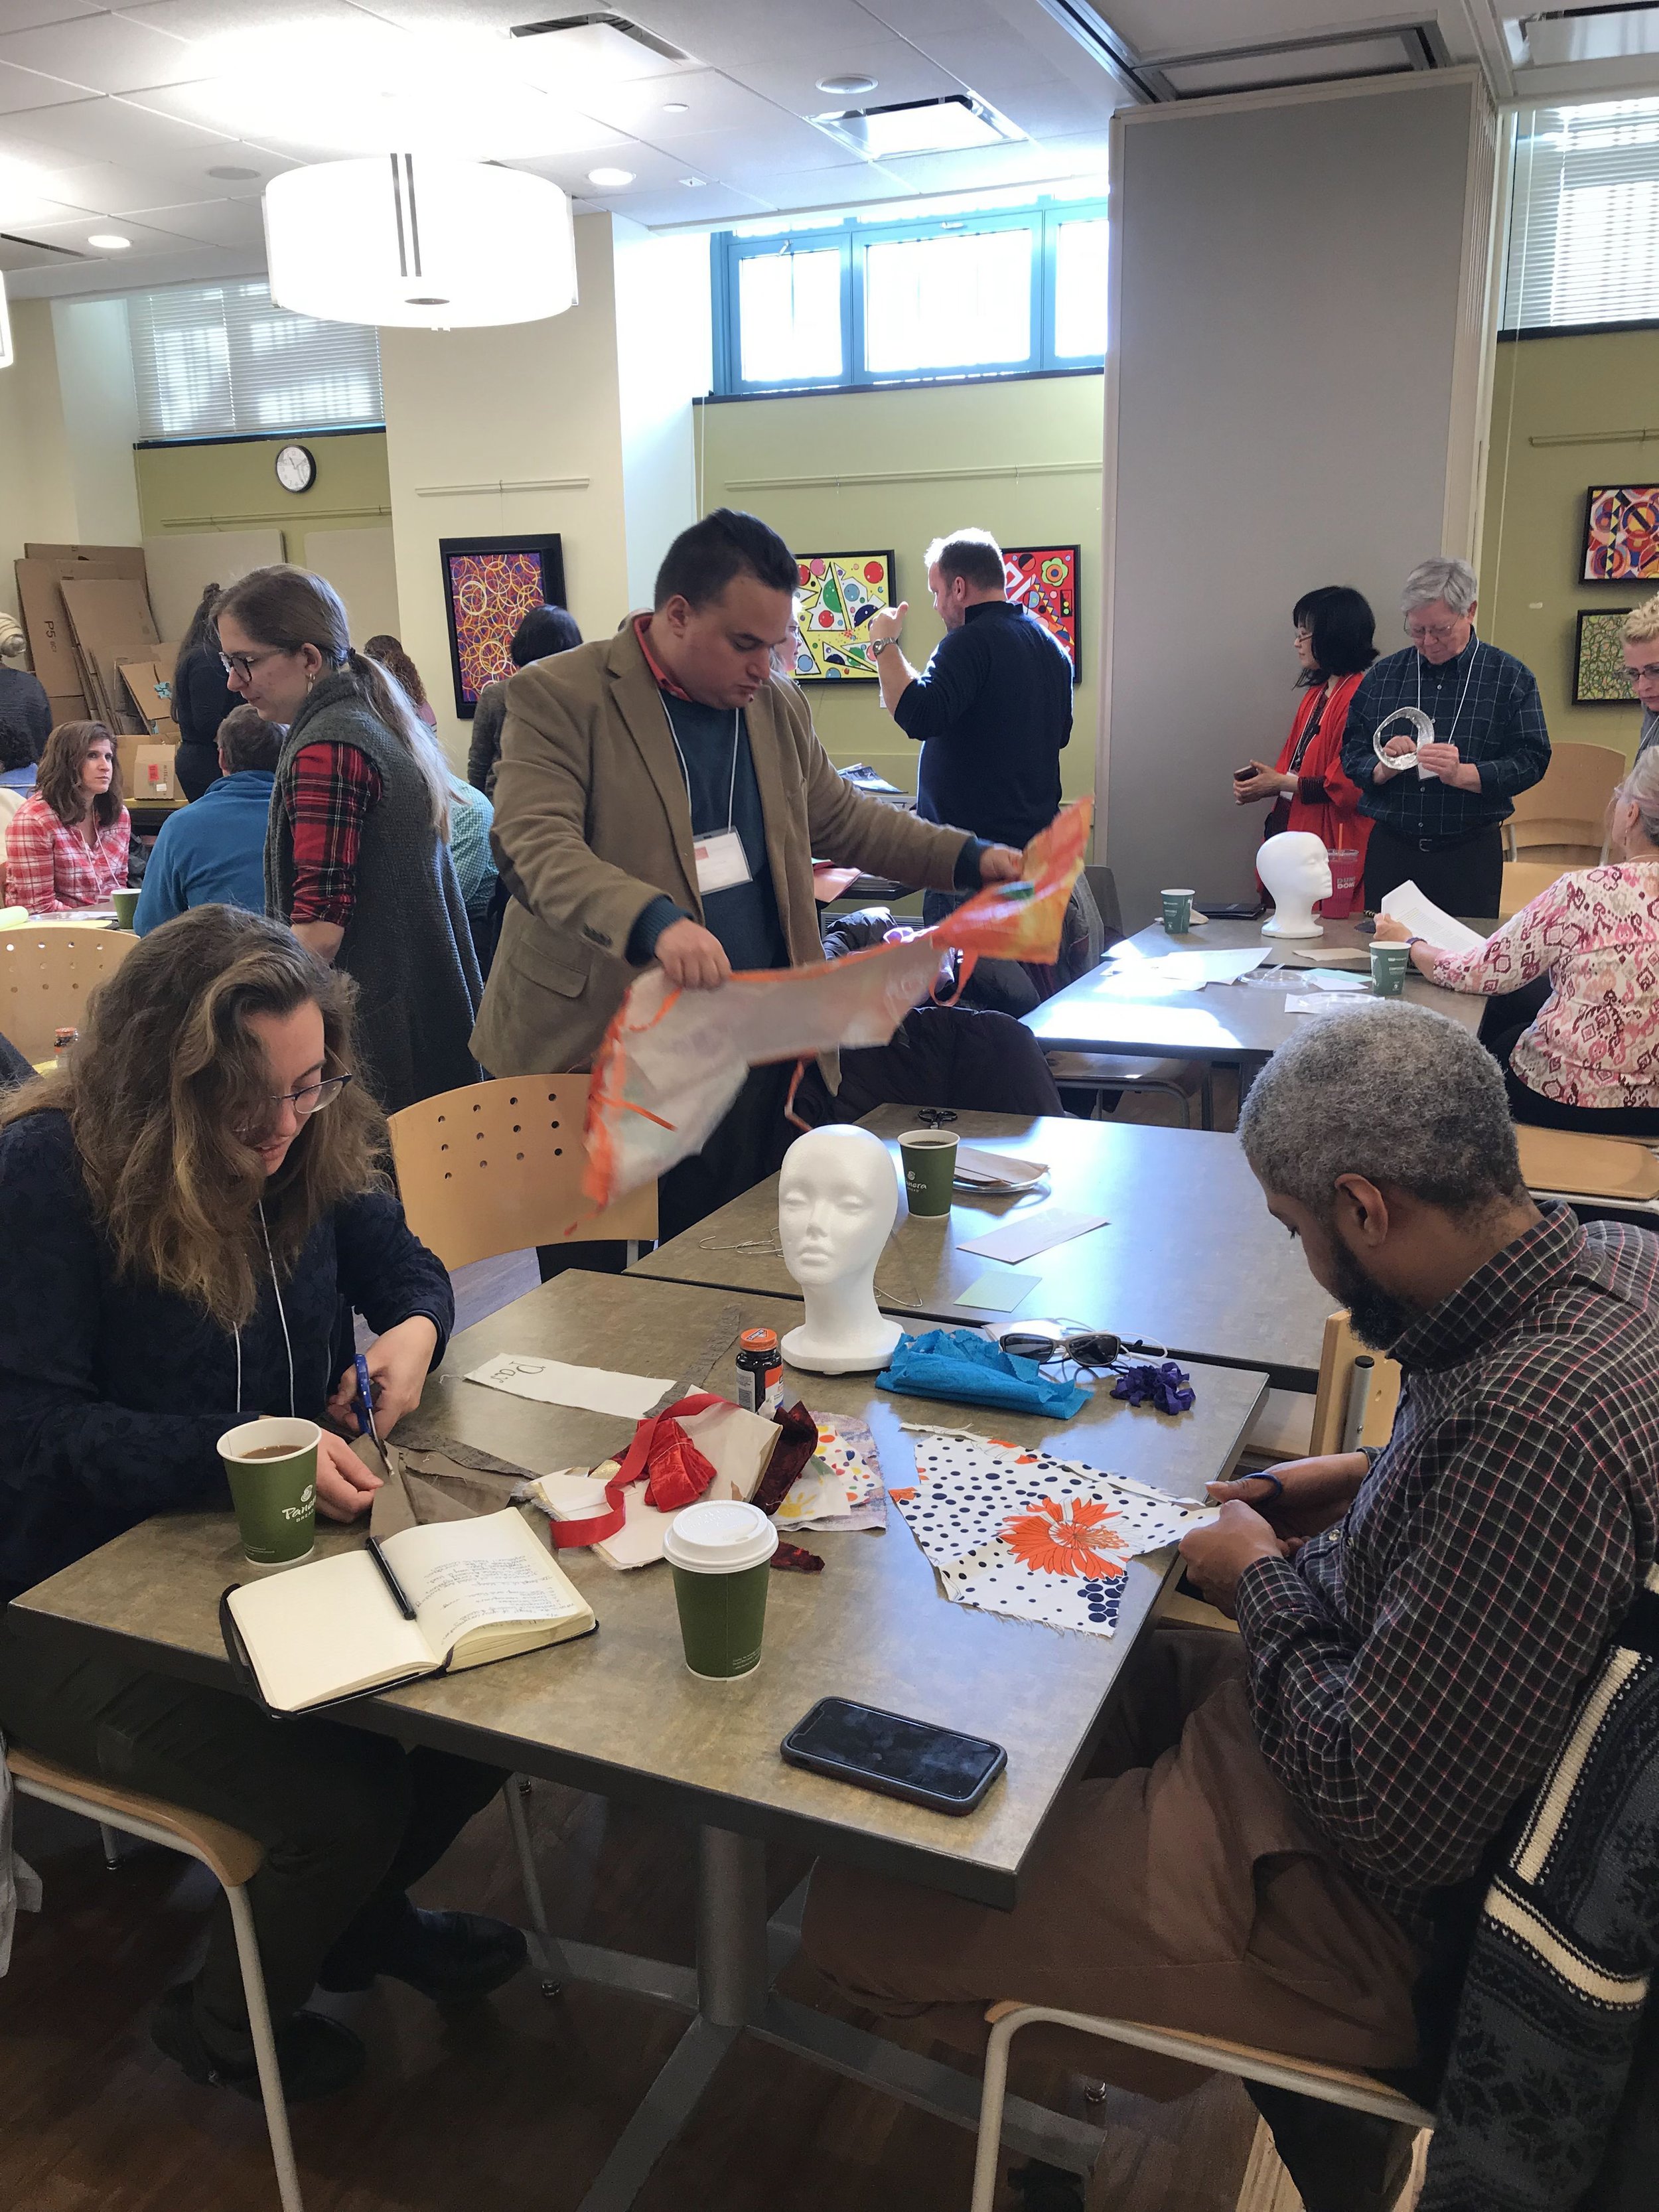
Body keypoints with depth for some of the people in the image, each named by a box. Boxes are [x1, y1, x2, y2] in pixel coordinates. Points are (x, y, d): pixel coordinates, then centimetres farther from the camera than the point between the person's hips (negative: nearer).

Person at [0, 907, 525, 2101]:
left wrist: (413, 1330, -12)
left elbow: (403, 1263, 13)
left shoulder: (311, 1146, -3)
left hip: (273, 1542, 7)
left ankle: (360, 1915, 24)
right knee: (350, 1796, -21)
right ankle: (226, 2024, 16)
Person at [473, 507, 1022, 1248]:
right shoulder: (558, 697, -7)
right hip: (598, 1052, -5)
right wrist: (654, 921, -37)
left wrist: (971, 858, 13)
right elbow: (537, 847, -20)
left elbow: (841, 818, 25)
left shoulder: (779, 707, 14)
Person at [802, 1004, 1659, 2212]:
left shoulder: (1531, 1430, -35)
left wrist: (1264, 1582, -14)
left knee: (860, 1911, -5)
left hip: (1373, 1905, -9)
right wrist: (1372, 1481, 4)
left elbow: (1389, 1821, -28)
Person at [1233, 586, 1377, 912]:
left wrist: (1282, 783, -12)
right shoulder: (1316, 693, 17)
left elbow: (1348, 786, -19)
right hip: (1295, 830, 9)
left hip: (1334, 843, -9)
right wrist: (1264, 783, 3)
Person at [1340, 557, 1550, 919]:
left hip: (1470, 856, -2)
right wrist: (1382, 769, -12)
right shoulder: (1381, 677, 10)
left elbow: (1530, 760, -5)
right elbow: (1351, 754, 9)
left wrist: (1463, 774, -19)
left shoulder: (1511, 678, 2)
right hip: (1390, 849, 2)